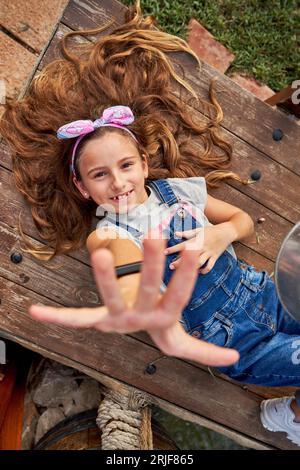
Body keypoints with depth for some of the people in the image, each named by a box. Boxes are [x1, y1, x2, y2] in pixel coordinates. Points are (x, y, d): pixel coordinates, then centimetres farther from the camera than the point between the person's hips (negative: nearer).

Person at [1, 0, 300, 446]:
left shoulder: (178, 186, -2)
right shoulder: (108, 234, -15)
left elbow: (244, 218, 10)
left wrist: (223, 232, -14)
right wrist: (164, 329, -62)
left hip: (264, 294, 5)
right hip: (238, 345, -5)